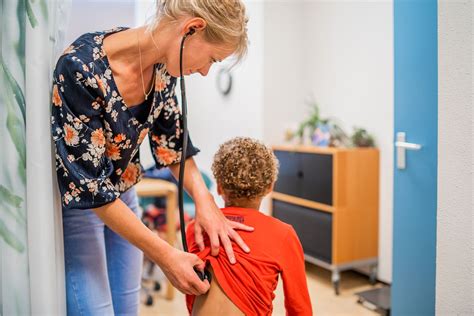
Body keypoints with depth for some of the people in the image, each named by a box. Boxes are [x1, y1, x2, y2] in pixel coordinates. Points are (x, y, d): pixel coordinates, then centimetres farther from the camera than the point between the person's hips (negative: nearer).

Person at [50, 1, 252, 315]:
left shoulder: (162, 65, -11)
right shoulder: (81, 69, -31)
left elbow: (172, 140, 2)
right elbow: (89, 186, -27)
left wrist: (205, 201, -13)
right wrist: (166, 256, -24)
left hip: (123, 197, 6)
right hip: (76, 202, -5)